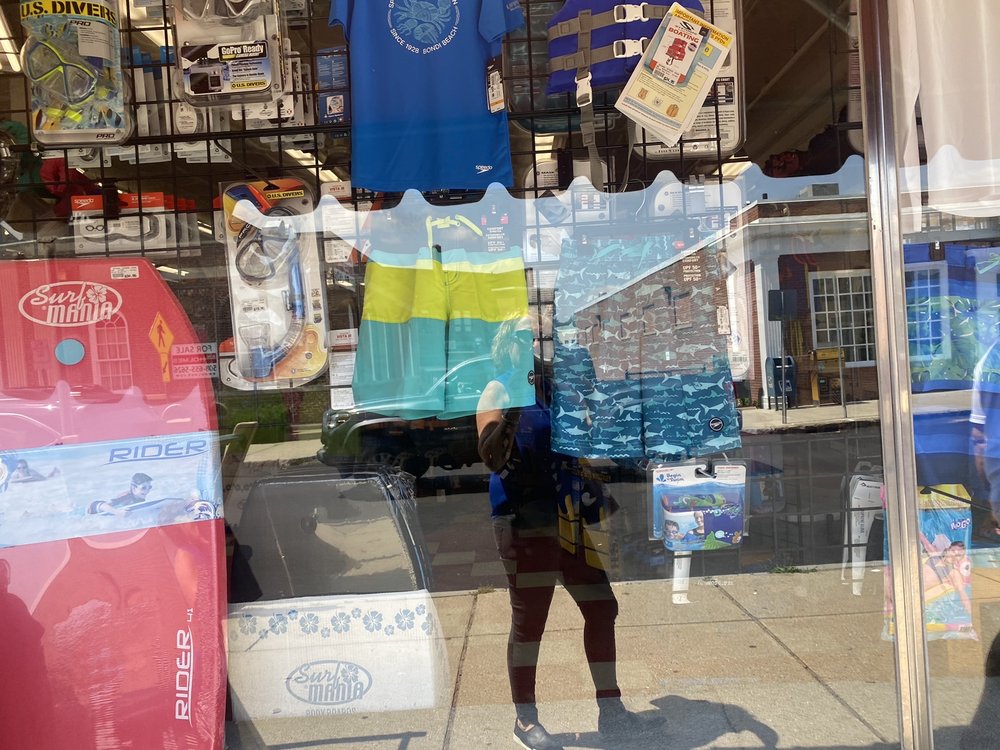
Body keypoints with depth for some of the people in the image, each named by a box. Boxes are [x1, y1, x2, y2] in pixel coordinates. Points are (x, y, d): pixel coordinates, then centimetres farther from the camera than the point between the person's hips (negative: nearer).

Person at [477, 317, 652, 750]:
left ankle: (610, 709, 25)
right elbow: (492, 458, -17)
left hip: (567, 518, 7)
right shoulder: (498, 392, -5)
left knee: (601, 607, 10)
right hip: (526, 522, -7)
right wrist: (510, 410, -28)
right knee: (529, 619, 0)